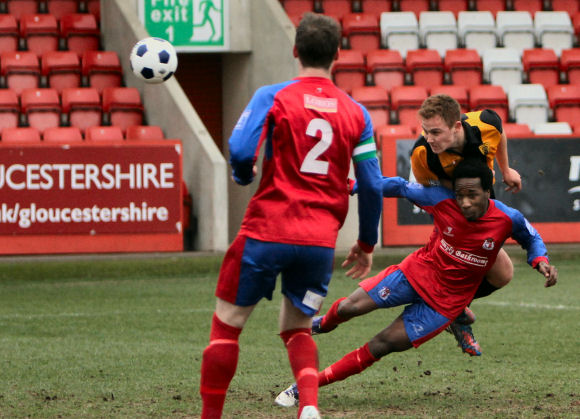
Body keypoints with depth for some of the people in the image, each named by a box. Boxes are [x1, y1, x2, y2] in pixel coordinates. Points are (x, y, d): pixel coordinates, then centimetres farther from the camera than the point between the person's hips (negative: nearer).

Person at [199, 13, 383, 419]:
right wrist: (367, 243, 19)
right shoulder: (356, 113, 6)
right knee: (297, 330, 18)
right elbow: (373, 185, 7)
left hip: (267, 232, -3)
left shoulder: (273, 97, -4)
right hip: (321, 241, 3)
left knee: (226, 325, 11)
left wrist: (244, 175, 9)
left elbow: (240, 152, -15)